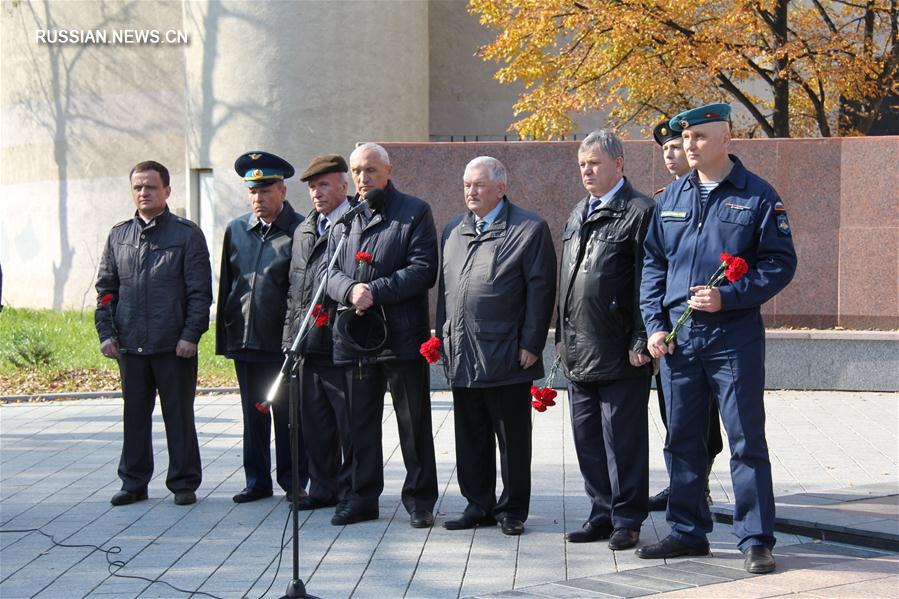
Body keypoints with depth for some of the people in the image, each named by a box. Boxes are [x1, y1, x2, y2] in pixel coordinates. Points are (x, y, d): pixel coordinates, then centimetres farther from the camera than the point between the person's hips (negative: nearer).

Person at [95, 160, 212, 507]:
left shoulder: (187, 234, -1)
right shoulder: (118, 236, 10)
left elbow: (200, 292, -4)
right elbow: (106, 289, 12)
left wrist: (190, 335, -12)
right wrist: (106, 333, 3)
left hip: (174, 346, -3)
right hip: (130, 345, 4)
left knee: (179, 416, 4)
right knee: (134, 416, 10)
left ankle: (184, 483, 15)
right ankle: (134, 483, 20)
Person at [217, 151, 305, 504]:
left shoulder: (300, 230, -4)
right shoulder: (236, 230, 10)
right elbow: (226, 285, 14)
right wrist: (223, 337, 10)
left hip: (284, 342, -4)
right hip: (245, 340, 4)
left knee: (288, 414, 3)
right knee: (253, 414, 11)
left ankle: (293, 481, 15)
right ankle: (257, 481, 20)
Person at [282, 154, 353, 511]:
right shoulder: (303, 232, 19)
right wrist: (290, 338, 16)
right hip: (305, 345, 8)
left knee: (349, 424, 0)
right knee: (314, 423, 12)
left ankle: (351, 491, 10)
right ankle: (323, 488, 22)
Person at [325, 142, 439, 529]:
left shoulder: (414, 212, 0)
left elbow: (424, 269, -10)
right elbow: (329, 272, 9)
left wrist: (375, 291, -17)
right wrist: (350, 290, -14)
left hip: (402, 335, -4)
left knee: (414, 423, 4)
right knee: (360, 423, 11)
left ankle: (419, 500, 14)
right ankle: (362, 497, 21)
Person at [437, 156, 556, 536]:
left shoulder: (530, 229, -4)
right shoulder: (453, 231, 15)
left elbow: (540, 289, -8)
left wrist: (530, 345, -12)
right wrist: (444, 334, 12)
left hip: (506, 356, -6)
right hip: (462, 357, 6)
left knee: (513, 439, 4)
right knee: (470, 437, 11)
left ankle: (512, 510, 15)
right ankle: (478, 505, 22)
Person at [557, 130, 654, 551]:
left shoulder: (639, 212, -7)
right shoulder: (577, 215, 17)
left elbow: (647, 283, -12)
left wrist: (640, 343, -16)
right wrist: (562, 335, 18)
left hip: (619, 353, -8)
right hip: (579, 352, 8)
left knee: (623, 440, 0)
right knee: (588, 438, 12)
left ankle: (627, 520, 10)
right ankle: (601, 514, 22)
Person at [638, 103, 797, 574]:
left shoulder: (758, 195, -3)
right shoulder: (671, 197, 11)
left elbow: (781, 262, -6)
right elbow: (653, 264, 13)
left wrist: (729, 297, -17)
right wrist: (654, 324, 3)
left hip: (734, 335, -5)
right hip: (677, 336, 5)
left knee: (747, 441, -1)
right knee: (682, 440, 11)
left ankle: (756, 540, 6)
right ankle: (687, 532, 22)